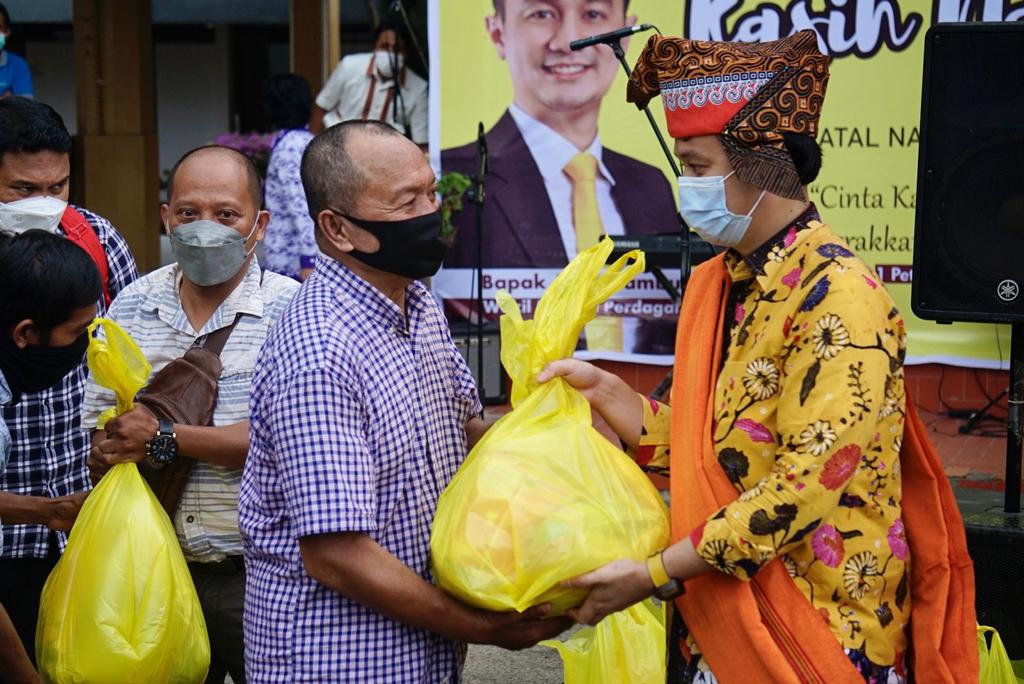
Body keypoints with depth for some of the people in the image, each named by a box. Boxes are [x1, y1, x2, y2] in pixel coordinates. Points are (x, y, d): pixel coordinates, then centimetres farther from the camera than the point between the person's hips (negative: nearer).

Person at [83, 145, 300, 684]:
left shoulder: (287, 308, -7)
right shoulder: (133, 305, 8)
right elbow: (97, 425, 9)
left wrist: (166, 438, -20)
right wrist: (105, 452, -14)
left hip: (254, 576, -4)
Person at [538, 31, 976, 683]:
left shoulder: (838, 296, -18)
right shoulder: (716, 283, 8)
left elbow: (807, 483, -24)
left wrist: (654, 575, -22)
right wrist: (603, 389, -2)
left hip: (821, 628, -7)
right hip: (717, 617, 7)